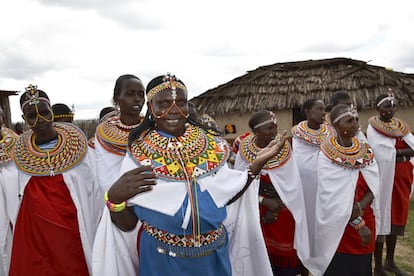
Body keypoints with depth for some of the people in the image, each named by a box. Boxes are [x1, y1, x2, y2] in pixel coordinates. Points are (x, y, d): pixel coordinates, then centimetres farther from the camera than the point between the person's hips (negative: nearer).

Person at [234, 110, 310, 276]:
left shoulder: (284, 149, -11)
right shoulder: (244, 152, -12)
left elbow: (293, 185, -11)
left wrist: (277, 209, -14)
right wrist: (265, 202, -17)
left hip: (284, 212, 1)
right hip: (257, 212, 0)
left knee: (285, 254, 13)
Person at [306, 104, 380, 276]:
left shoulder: (366, 151, 1)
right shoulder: (326, 156, -15)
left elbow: (374, 185, -2)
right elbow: (333, 196, -18)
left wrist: (360, 207, -19)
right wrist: (357, 223, -18)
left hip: (366, 218, 5)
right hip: (338, 224, -5)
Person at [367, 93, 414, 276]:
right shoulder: (373, 128, -9)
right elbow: (383, 155, -21)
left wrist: (394, 152, -14)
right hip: (384, 177, -6)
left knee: (396, 217, 14)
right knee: (381, 216, -2)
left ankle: (390, 261, 29)